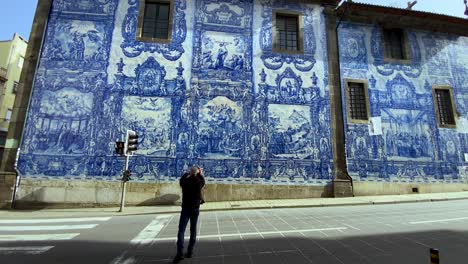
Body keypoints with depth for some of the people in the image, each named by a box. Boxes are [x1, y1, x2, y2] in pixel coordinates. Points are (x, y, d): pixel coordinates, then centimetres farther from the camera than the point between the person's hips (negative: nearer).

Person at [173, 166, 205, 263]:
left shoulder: (184, 181, -8)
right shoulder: (199, 182, -8)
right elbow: (202, 181, 14)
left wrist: (187, 173, 25)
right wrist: (200, 174, 25)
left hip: (185, 208, -1)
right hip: (195, 208, 1)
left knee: (181, 230, -1)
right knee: (193, 230, 13)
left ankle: (180, 253, -10)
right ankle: (190, 251, 18)